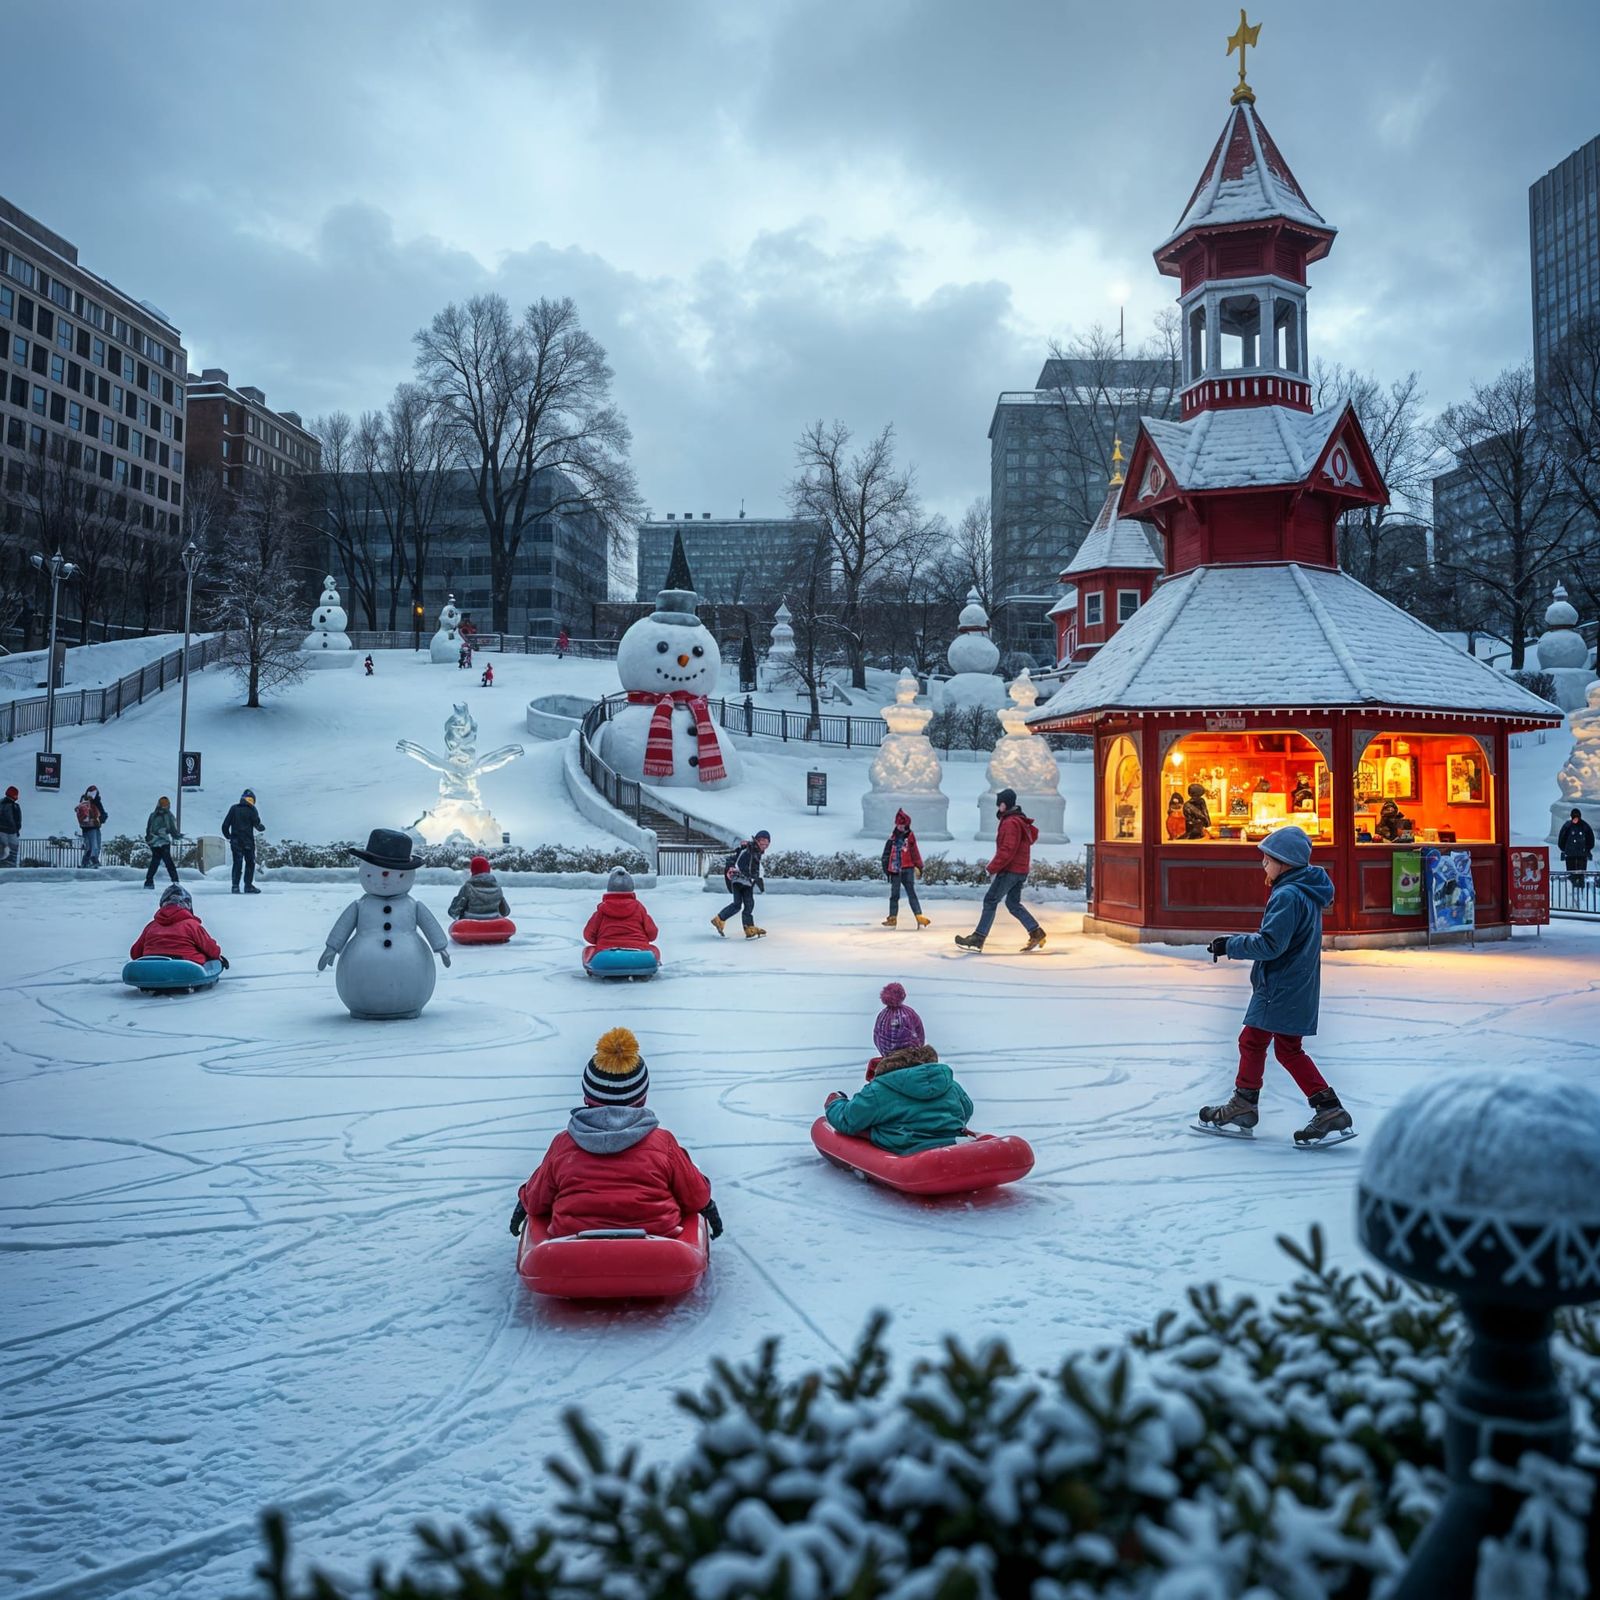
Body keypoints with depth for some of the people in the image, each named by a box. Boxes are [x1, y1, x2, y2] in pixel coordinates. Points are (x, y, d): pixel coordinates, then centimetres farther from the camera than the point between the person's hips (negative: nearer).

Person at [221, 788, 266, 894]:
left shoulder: (233, 808, 6)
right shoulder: (251, 809, -4)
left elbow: (225, 825, 6)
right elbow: (257, 824, -5)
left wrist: (228, 836, 18)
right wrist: (262, 827, 17)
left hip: (235, 841, 3)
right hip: (248, 841, -3)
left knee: (237, 863, 7)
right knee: (250, 863, 7)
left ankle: (235, 886, -1)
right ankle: (248, 886, 4)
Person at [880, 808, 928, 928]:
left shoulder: (910, 836, 3)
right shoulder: (893, 838, 2)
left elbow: (915, 853, 8)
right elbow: (886, 854, 5)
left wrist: (918, 866, 6)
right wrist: (886, 868, 1)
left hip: (908, 869, 0)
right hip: (895, 870, 0)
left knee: (911, 893, -4)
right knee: (894, 894, 6)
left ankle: (919, 916, -8)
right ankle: (893, 917, 13)